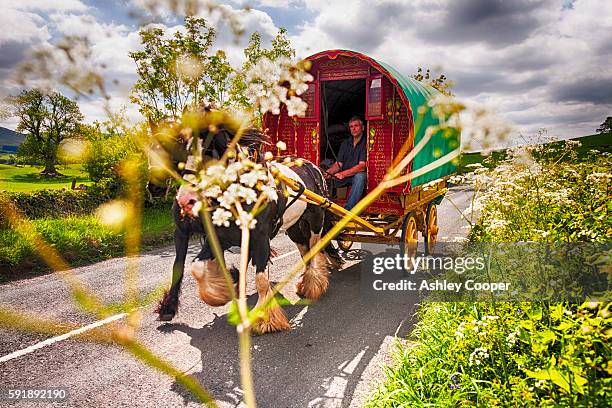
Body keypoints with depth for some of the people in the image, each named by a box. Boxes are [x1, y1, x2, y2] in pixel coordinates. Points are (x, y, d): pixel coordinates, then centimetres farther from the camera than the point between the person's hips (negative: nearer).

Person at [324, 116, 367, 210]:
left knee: (360, 177, -39)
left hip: (358, 175, -5)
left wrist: (343, 174, -28)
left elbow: (362, 166, -17)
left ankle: (347, 210, -42)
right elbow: (339, 163, 7)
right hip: (343, 177, 5)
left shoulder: (365, 143, -6)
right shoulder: (345, 143, 13)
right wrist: (328, 172, -14)